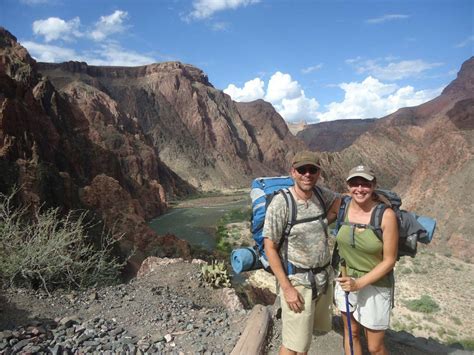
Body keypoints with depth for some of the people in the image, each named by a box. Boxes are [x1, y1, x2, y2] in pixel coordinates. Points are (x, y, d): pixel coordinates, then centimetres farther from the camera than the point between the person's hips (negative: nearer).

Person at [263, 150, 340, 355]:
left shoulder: (322, 194, -2)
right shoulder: (280, 203, -18)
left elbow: (341, 204, 20)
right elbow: (269, 248, -15)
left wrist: (322, 223, 1)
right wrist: (287, 288, -16)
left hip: (324, 276, 6)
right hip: (297, 280, -6)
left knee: (306, 334, 21)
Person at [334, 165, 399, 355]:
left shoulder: (386, 215, -21)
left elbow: (389, 260, -15)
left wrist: (359, 283, -19)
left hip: (375, 285, -4)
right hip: (347, 280, 4)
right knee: (351, 334, 21)